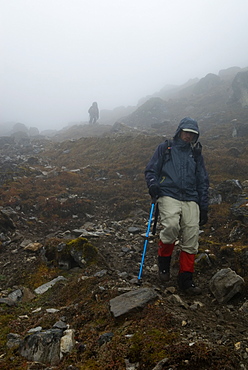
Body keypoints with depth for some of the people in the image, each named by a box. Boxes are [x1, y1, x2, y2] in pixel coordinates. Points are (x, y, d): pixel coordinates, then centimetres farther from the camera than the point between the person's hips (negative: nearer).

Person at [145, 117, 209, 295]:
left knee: (191, 238, -7)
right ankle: (164, 261, -3)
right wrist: (153, 184, -11)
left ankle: (186, 280, 6)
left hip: (191, 200, 3)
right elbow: (151, 170, 12)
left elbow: (203, 182, 23)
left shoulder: (196, 154, 22)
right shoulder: (165, 148, 14)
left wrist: (204, 208, 16)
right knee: (171, 226, -30)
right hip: (169, 195, -3)